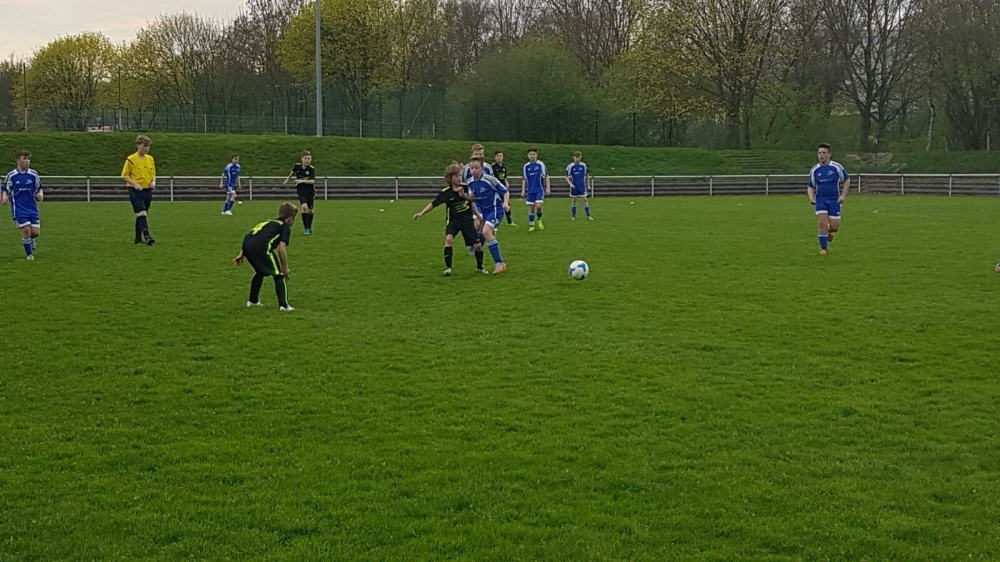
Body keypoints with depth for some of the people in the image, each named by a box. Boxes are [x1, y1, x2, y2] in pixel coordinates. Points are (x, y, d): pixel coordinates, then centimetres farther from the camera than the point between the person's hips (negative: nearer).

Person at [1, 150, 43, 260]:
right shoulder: (11, 176, -4)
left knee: (35, 232, -4)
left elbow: (39, 187, 12)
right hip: (19, 209, -2)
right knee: (26, 230, -14)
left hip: (32, 208, 3)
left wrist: (40, 194, -9)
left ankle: (30, 240, 35)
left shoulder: (33, 174, 1)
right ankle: (29, 254, 7)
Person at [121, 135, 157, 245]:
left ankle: (138, 238, 19)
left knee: (141, 215, 12)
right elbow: (124, 175, -5)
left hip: (148, 190, 6)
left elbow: (153, 174, 19)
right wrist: (135, 184, -17)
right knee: (142, 213, -17)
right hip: (135, 191, -6)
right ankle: (147, 237, -24)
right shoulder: (131, 159, -7)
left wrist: (153, 181, -2)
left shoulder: (150, 159, 9)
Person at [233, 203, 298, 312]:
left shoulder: (269, 222, 34)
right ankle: (283, 305, -1)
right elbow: (281, 249, 0)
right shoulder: (286, 227, 12)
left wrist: (241, 255, 31)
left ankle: (252, 301, 38)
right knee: (278, 274, 6)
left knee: (260, 272, 31)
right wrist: (285, 269, 7)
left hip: (246, 245, 7)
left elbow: (249, 238, 30)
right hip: (261, 247, -7)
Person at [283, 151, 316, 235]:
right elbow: (292, 172, 18)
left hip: (310, 191, 0)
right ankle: (305, 228, -12)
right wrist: (287, 179, 27)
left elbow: (312, 181, -19)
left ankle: (309, 227, 31)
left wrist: (302, 181, -26)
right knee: (304, 207, -21)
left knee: (310, 210, 8)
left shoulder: (312, 169, -11)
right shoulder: (297, 166, -5)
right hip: (301, 191, 0)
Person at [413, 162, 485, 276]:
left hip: (468, 221, 2)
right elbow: (433, 204, -5)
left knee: (477, 246, -2)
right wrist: (422, 213, -13)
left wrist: (478, 215, 14)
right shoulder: (446, 192, -12)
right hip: (454, 220, -2)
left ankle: (480, 266, 25)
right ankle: (448, 267, -18)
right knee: (448, 239, -28)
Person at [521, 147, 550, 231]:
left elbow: (546, 176, -1)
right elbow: (524, 179, 12)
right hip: (530, 191, 3)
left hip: (540, 190, -3)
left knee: (538, 206, -17)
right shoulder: (526, 166, 5)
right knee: (531, 208, 3)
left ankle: (539, 220, 11)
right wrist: (523, 190, 6)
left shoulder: (541, 164, -4)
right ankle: (531, 226, 13)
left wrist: (548, 188, -6)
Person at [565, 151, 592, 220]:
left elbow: (585, 175, 12)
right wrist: (570, 184, -14)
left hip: (582, 186, 1)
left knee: (585, 200, -4)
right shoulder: (570, 166, -4)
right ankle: (574, 216, 16)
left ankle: (588, 216, -1)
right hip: (574, 187, -1)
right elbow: (567, 177, -1)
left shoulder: (583, 165, 1)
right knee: (574, 201, 6)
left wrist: (587, 184, 13)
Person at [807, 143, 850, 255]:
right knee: (822, 224, -13)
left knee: (834, 227, -2)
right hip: (820, 200, 1)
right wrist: (811, 197, -8)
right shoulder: (814, 170, 2)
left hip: (834, 200, -1)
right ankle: (823, 249, 0)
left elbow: (847, 180, 5)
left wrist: (843, 196, -5)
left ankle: (830, 231, 37)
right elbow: (810, 187, 12)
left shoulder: (836, 167, -5)